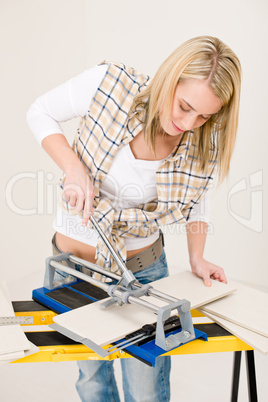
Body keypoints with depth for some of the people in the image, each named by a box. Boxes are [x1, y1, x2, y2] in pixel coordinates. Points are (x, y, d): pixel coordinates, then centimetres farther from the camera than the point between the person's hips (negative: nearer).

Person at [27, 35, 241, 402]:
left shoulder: (203, 145, -16)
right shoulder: (110, 83, -23)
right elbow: (40, 113, -9)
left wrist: (197, 258, -6)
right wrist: (73, 168, -24)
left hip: (143, 268, 1)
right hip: (73, 262, 0)